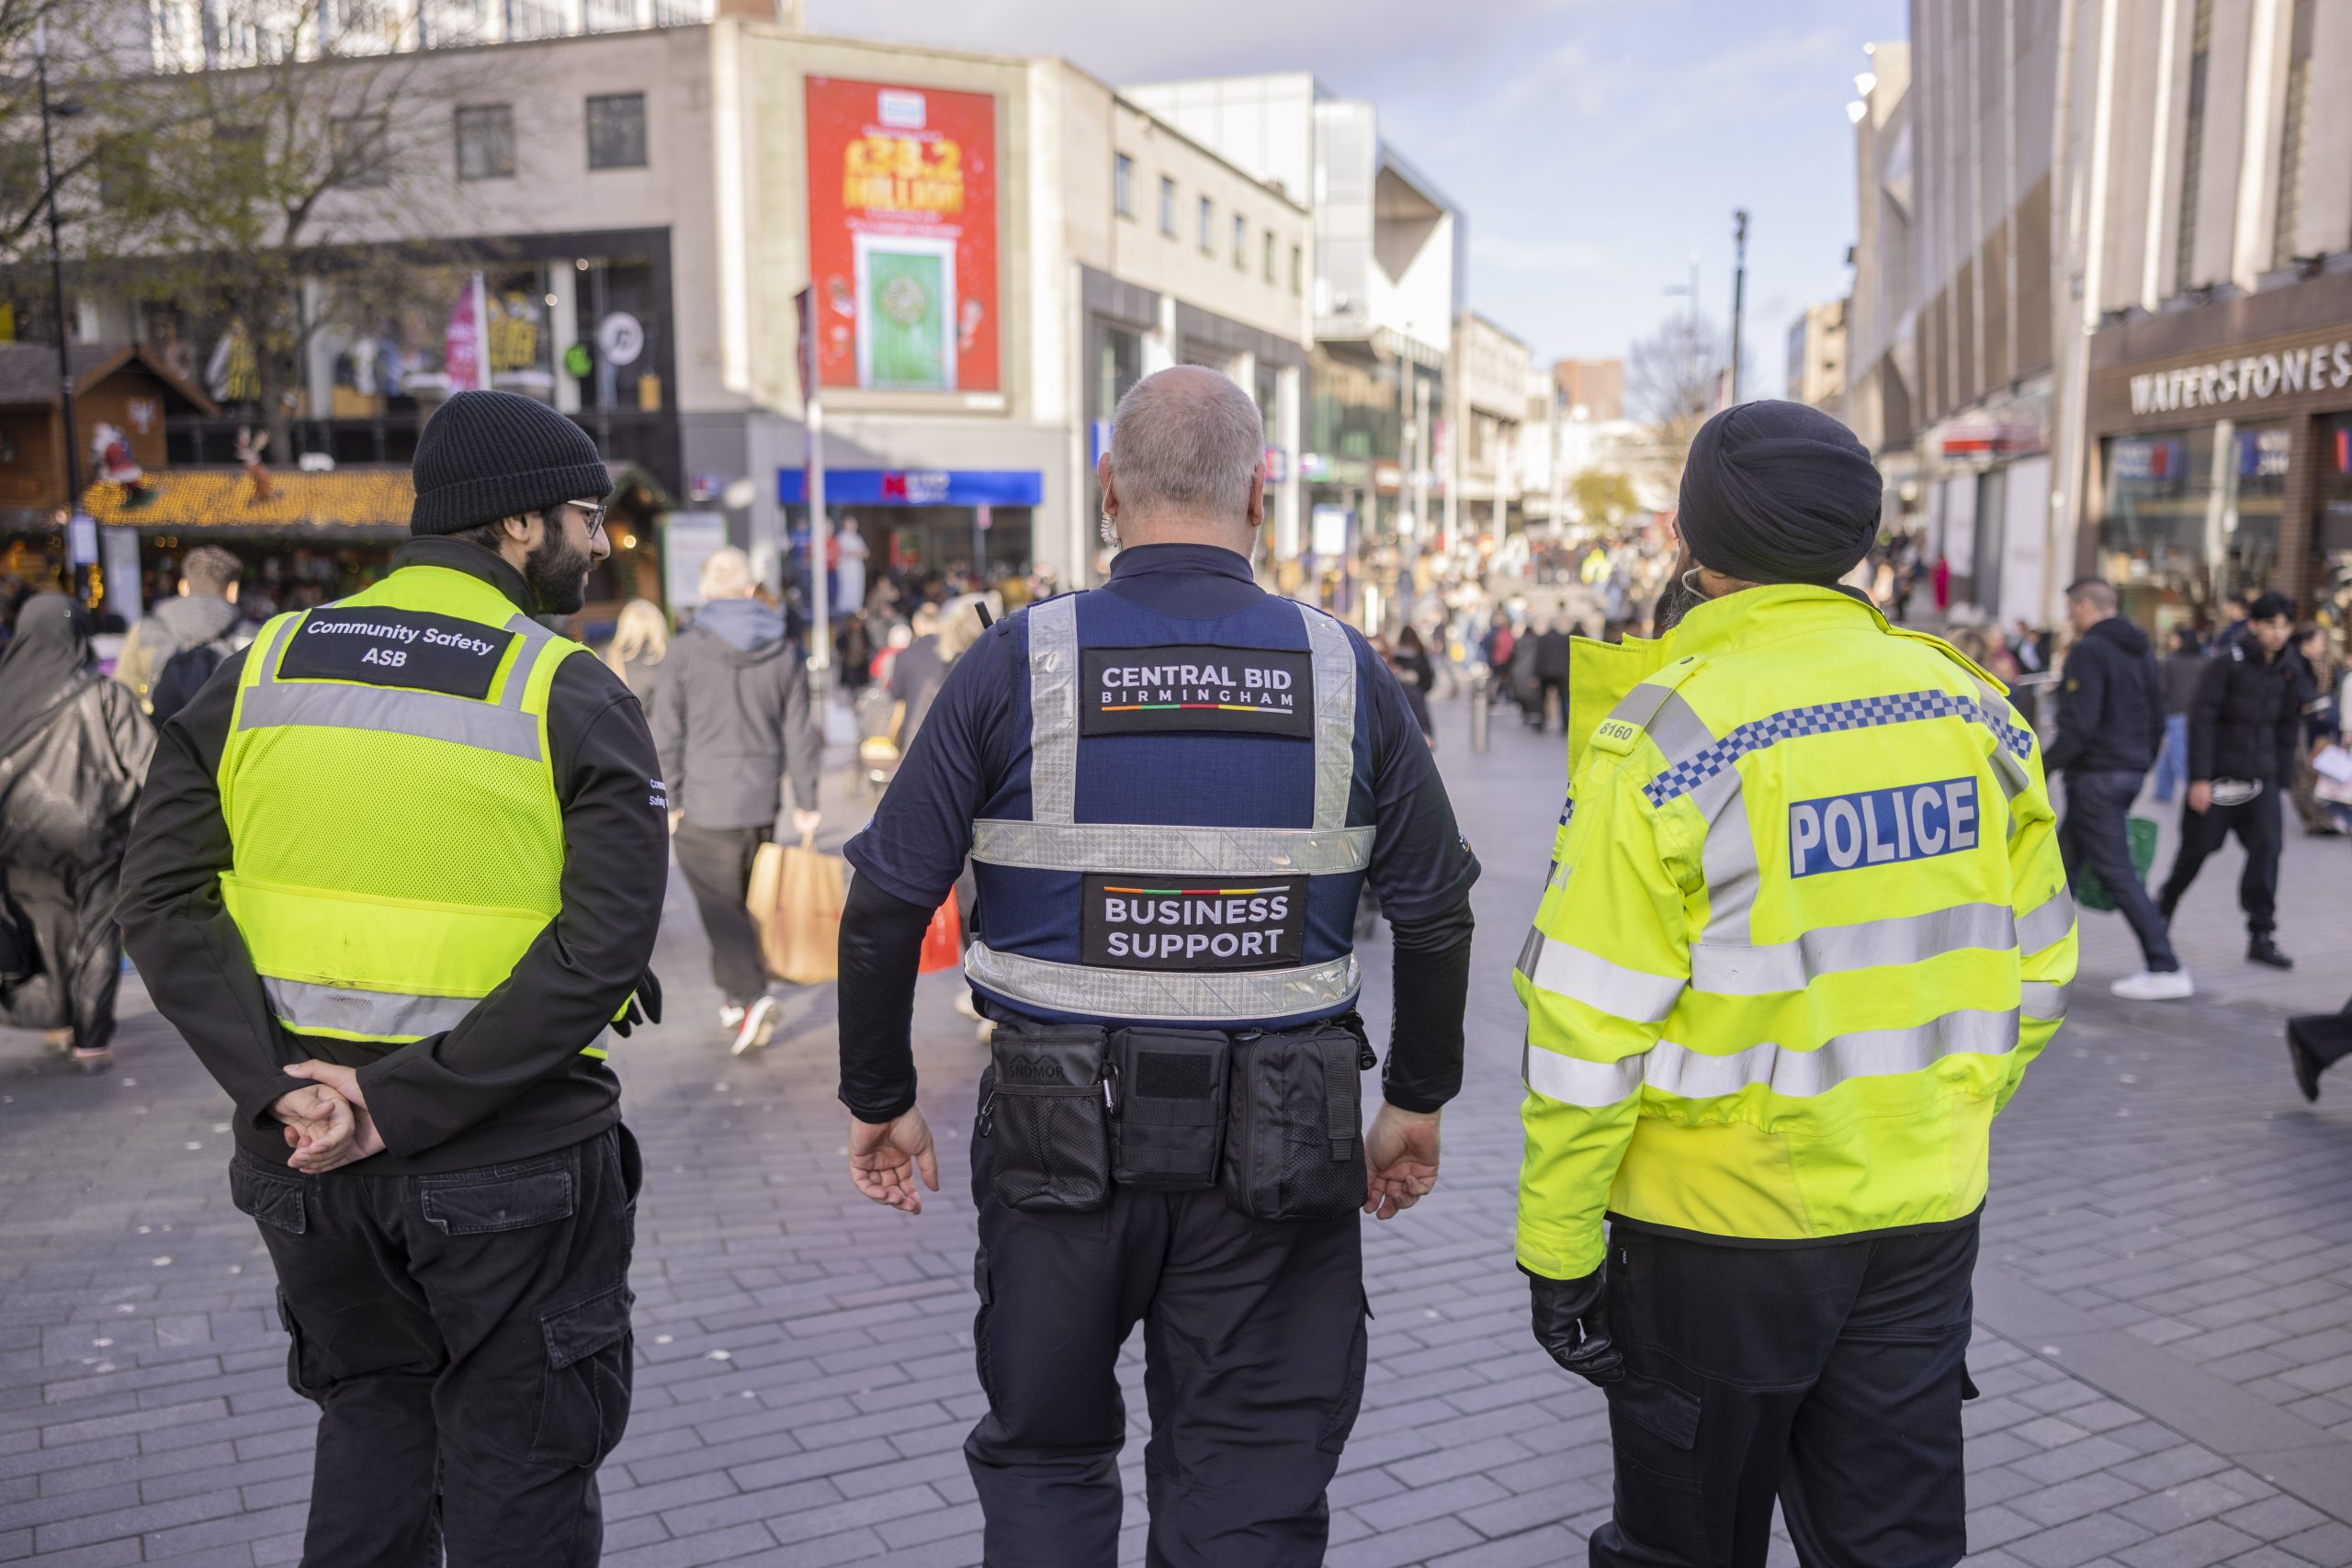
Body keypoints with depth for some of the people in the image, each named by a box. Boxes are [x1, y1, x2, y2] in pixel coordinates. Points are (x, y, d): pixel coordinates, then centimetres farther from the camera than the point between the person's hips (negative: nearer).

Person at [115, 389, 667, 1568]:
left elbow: (163, 904, -5)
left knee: (373, 1427, 26)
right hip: (510, 1163, -4)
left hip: (307, 1158, 4)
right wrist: (407, 1105, -18)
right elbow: (600, 950, -21)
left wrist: (279, 1087, -12)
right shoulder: (572, 696, -10)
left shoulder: (261, 671, 3)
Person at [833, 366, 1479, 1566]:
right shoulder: (1342, 672, -2)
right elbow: (1435, 912, 4)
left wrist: (878, 1098, 8)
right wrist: (1418, 1102, 17)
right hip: (1275, 1145, 1)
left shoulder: (1016, 665, -7)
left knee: (1043, 1461, 20)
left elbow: (885, 905, -5)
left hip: (1059, 1136, -1)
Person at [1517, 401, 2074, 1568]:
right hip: (1929, 1214, 5)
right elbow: (2032, 971, 9)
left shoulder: (1663, 735, -17)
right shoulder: (1971, 708, 0)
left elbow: (1589, 1027, -17)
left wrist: (1557, 1247, -9)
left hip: (1722, 1220, -5)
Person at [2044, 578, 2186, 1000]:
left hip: (2095, 775, -9)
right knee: (2063, 861, 16)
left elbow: (2079, 725, -22)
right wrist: (2140, 768, 23)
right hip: (2130, 774, 9)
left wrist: (2043, 768, -15)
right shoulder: (2141, 650, 15)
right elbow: (2157, 722, 17)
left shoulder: (2089, 651, -14)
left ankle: (2165, 969, -6)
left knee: (2117, 872, -6)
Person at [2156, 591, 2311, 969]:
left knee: (2266, 849, -7)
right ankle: (2165, 904, 31)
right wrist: (2199, 778, -17)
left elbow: (2288, 727, 15)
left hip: (2261, 778, 4)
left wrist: (2282, 780, 13)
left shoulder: (2290, 670, 6)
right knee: (2196, 848, 6)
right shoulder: (2227, 663, -10)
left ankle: (2261, 937, -2)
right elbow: (2201, 719, -13)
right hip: (2218, 775, -4)